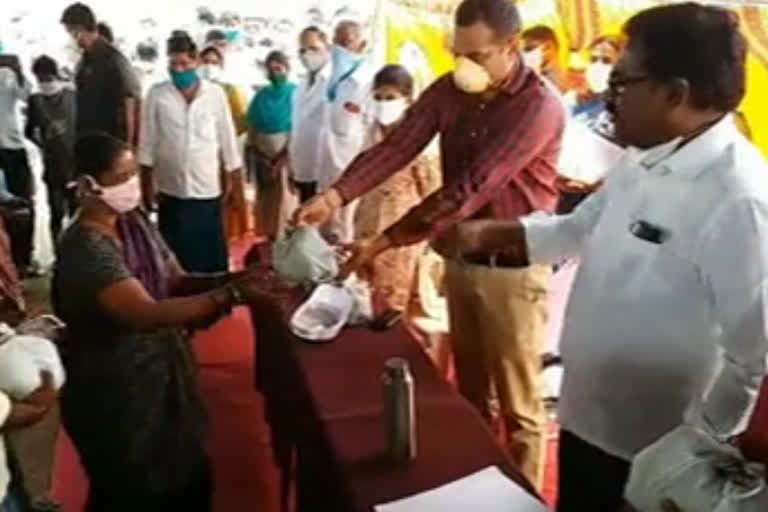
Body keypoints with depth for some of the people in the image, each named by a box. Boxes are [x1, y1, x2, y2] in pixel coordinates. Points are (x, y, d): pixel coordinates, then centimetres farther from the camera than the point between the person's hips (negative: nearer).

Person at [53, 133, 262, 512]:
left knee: (184, 475, 22)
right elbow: (146, 314, -38)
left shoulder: (134, 221, -1)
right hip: (116, 390, -7)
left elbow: (177, 282, -1)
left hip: (162, 371, 8)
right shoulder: (85, 249, -28)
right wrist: (232, 294, -45)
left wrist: (235, 278, -20)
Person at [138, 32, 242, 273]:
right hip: (171, 191, 0)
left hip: (208, 190, 0)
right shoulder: (157, 95, -3)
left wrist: (229, 179, 6)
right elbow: (148, 143, 1)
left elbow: (227, 137, 4)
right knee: (175, 258, 9)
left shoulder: (215, 94, -2)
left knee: (212, 258, 8)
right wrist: (147, 185, 1)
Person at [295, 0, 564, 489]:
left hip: (513, 269, -6)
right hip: (461, 260, 6)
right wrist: (335, 195, -28)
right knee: (471, 393, 20)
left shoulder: (539, 104, -21)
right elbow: (396, 147, -10)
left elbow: (470, 188, -27)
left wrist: (385, 241, -27)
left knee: (517, 405, 7)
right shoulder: (449, 90, 0)